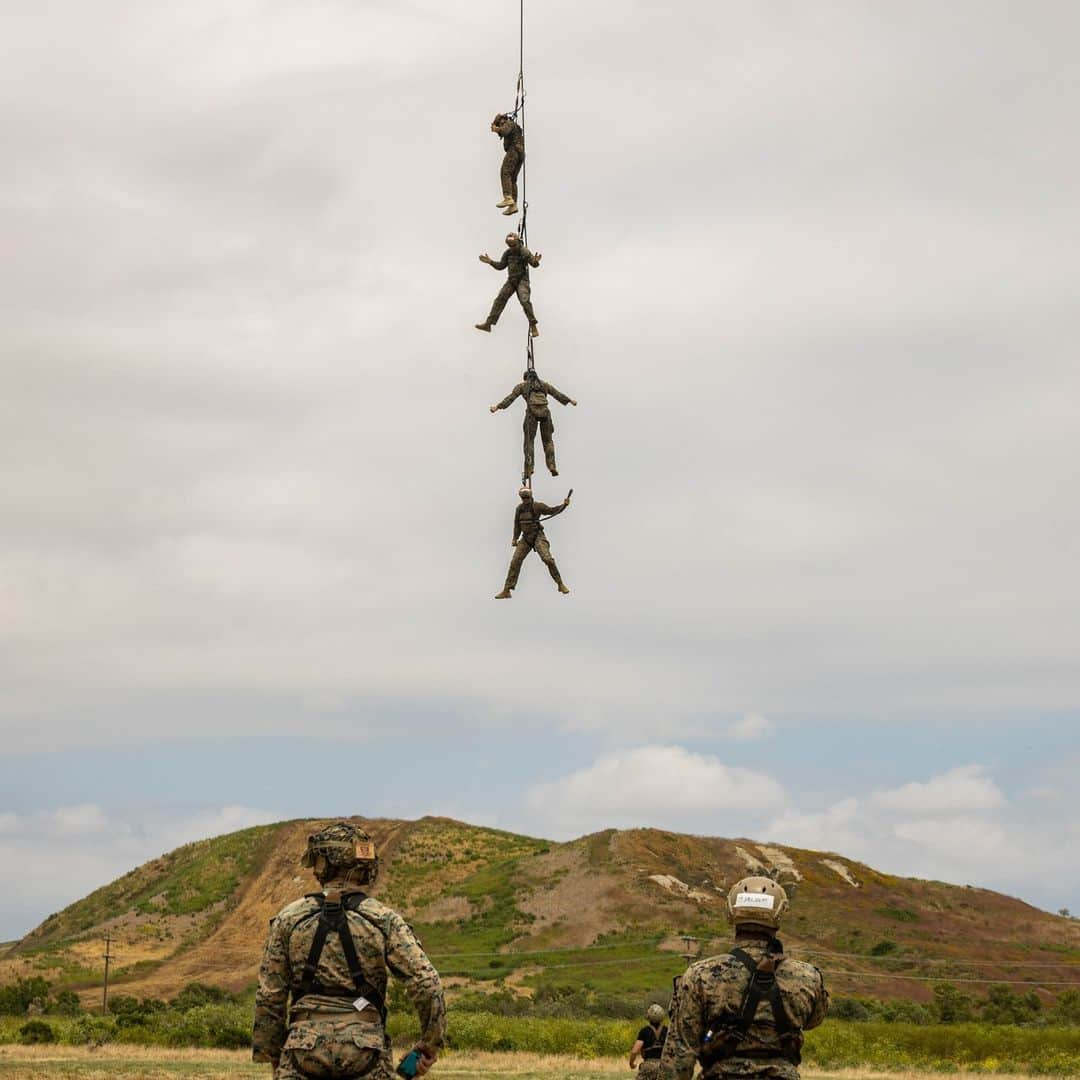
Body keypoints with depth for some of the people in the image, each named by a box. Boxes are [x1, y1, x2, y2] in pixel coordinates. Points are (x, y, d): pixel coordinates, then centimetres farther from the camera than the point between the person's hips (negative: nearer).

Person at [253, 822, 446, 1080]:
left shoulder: (289, 919, 2)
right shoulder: (383, 919, 0)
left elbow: (269, 997, 4)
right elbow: (425, 983, -9)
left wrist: (271, 1054, 15)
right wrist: (431, 1042, 4)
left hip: (305, 1051, 0)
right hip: (365, 1053, 0)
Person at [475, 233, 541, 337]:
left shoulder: (524, 251, -12)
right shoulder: (507, 253, 5)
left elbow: (534, 263, -19)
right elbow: (501, 266, 15)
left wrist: (536, 261, -42)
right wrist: (490, 262, 2)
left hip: (522, 280, -6)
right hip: (511, 280, 6)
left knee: (525, 301, -21)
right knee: (500, 299, 2)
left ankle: (533, 326, -13)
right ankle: (488, 324, 5)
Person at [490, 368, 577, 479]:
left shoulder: (522, 386, 16)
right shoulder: (544, 384, 23)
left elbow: (510, 398, 7)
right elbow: (558, 394, 30)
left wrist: (498, 407, 7)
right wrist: (570, 400, 43)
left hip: (532, 412, -2)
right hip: (545, 412, 2)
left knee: (529, 441, 4)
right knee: (548, 440, 13)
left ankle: (528, 470, -3)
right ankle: (552, 466, 0)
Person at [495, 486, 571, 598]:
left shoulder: (537, 506, -9)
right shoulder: (519, 509, 6)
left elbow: (552, 510, -15)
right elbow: (517, 525, 15)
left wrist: (564, 505, -31)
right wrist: (515, 539, 9)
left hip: (538, 536, -5)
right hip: (525, 538, 5)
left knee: (548, 559, -20)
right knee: (515, 562, -1)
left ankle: (560, 585, -6)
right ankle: (506, 591, 4)